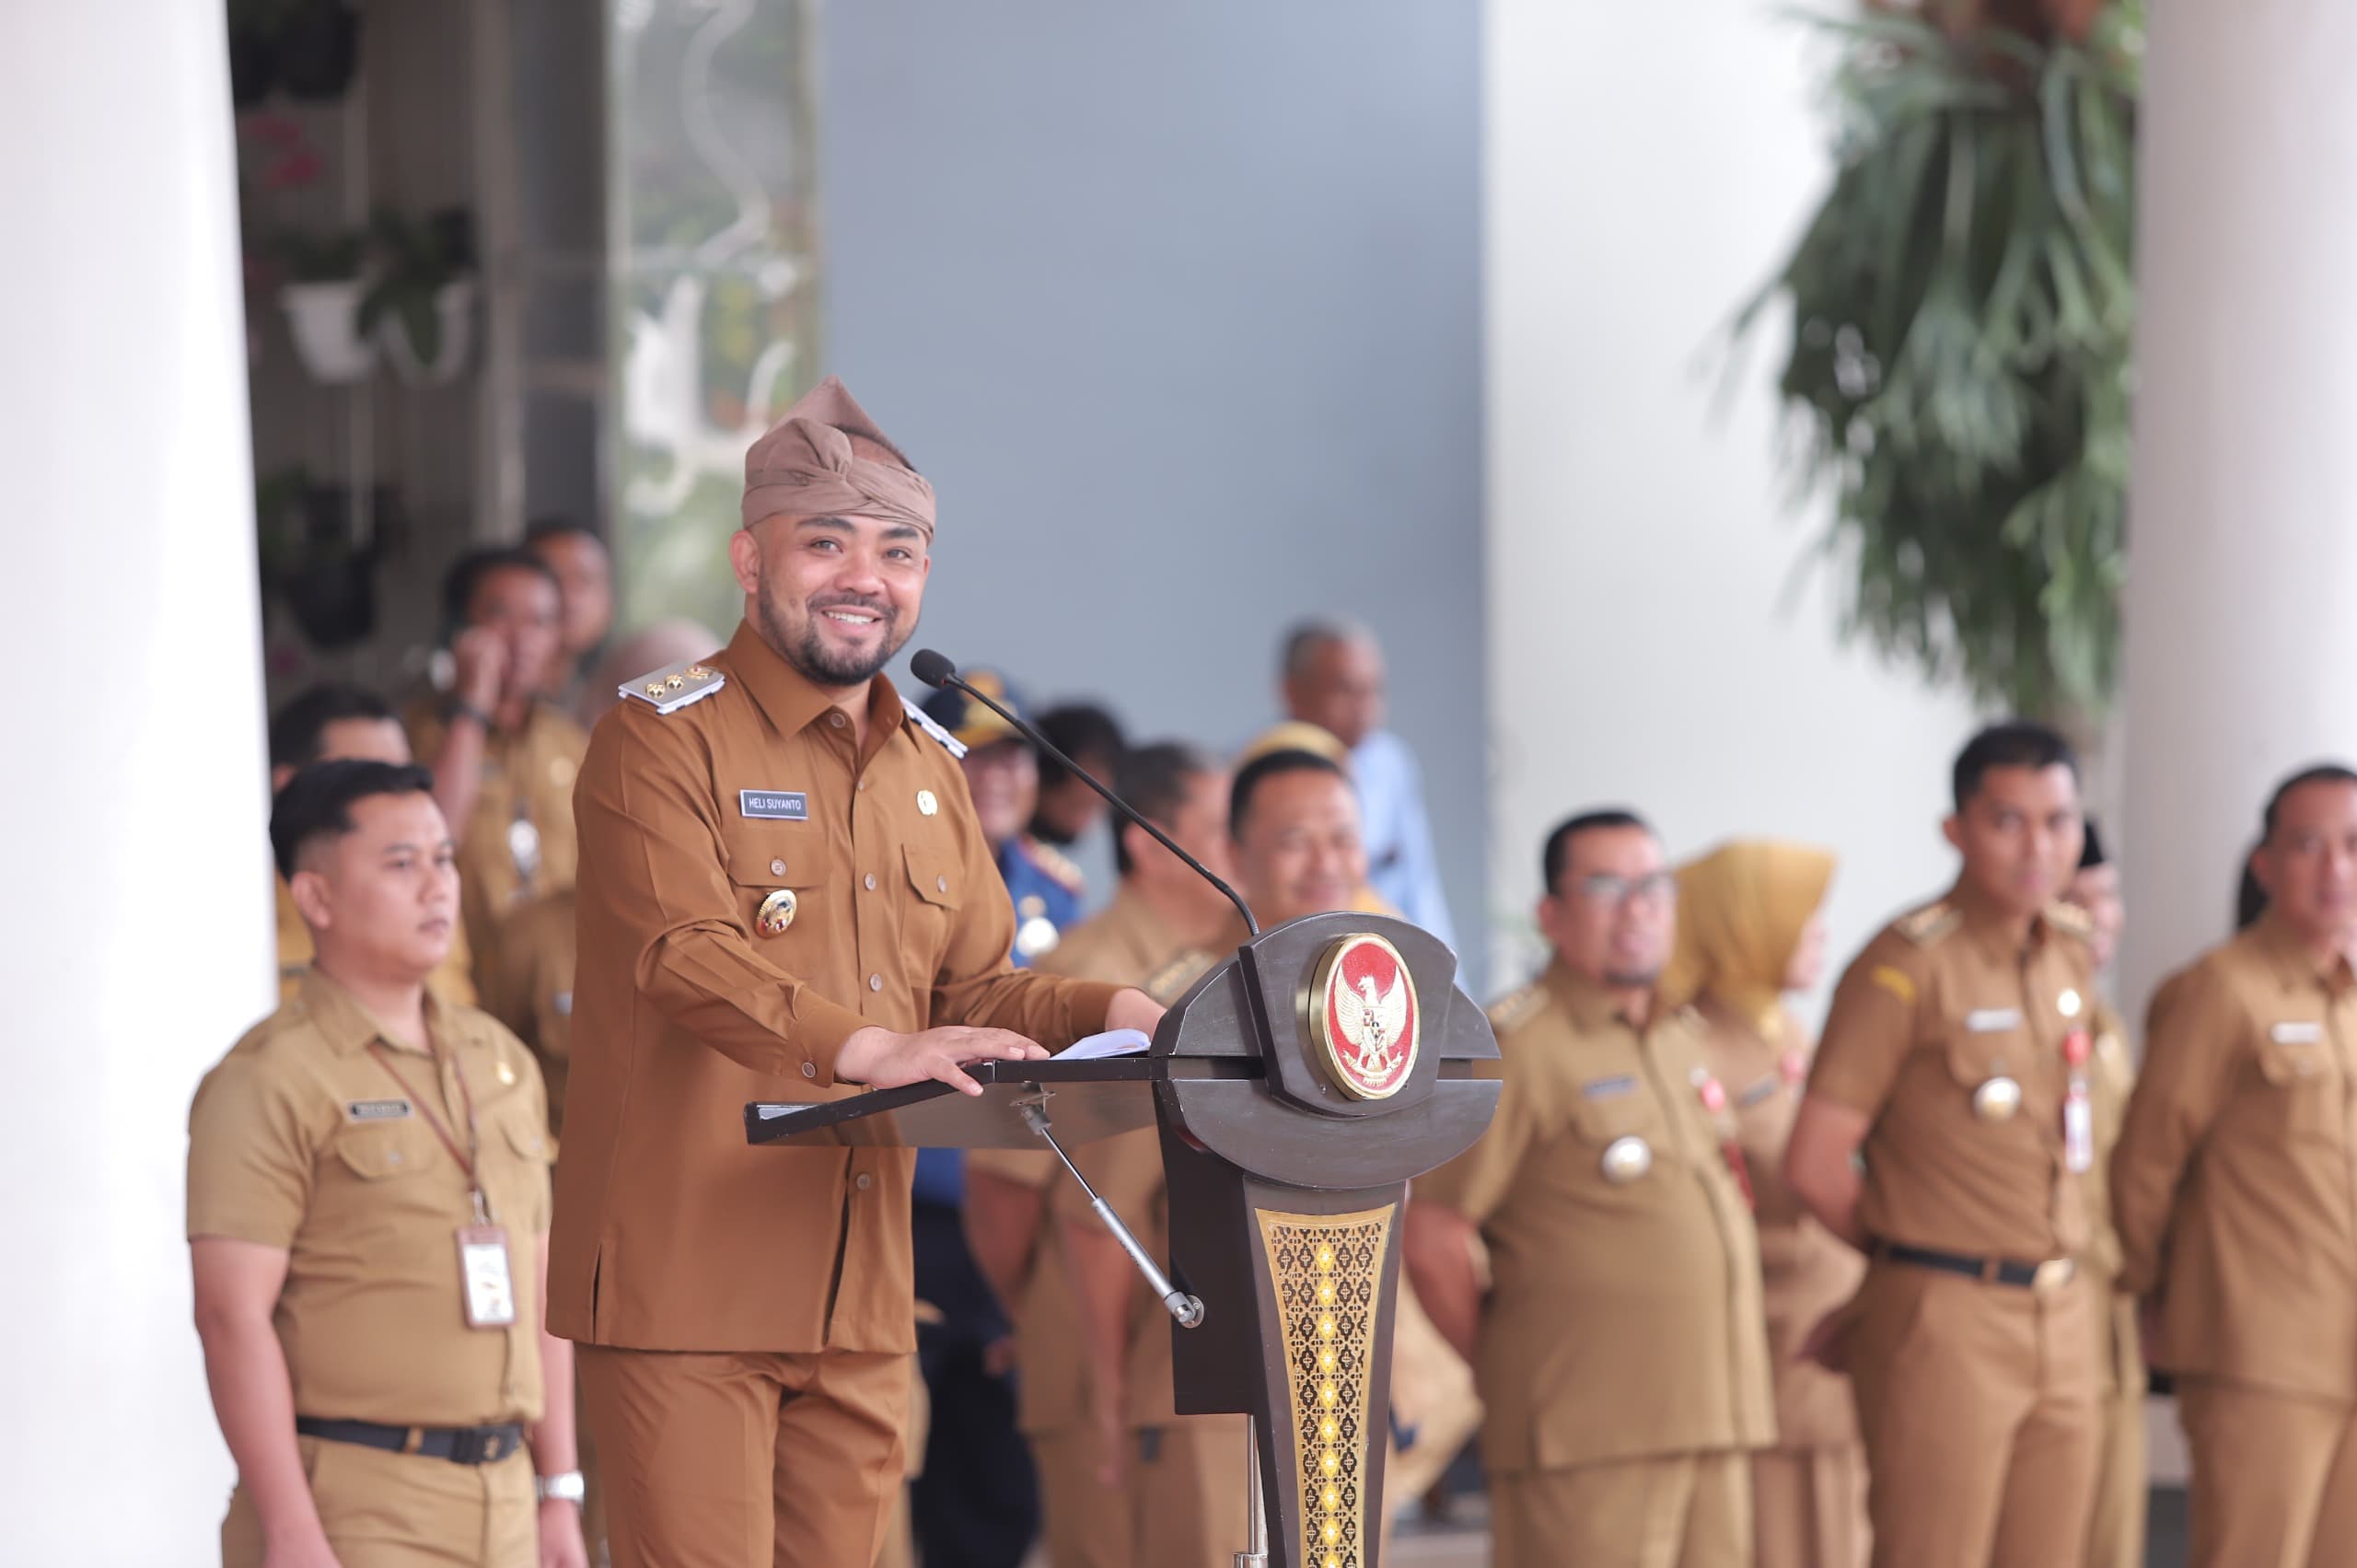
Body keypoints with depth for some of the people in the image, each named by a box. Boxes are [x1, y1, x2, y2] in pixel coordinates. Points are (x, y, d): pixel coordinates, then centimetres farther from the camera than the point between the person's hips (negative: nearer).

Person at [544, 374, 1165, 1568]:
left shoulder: (927, 766, 18)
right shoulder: (667, 740, -7)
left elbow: (970, 991, 21)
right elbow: (684, 954, -21)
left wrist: (1107, 1017, 0)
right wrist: (866, 1049, -36)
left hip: (859, 1292, 7)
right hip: (686, 1281, -7)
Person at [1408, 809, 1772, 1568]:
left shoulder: (1682, 1041, 17)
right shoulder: (1517, 1048, -7)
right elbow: (1432, 1242, -10)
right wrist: (1501, 1372, -1)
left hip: (1710, 1418, 8)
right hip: (1588, 1437, -8)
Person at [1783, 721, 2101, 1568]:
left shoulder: (2073, 956, 11)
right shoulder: (1908, 966, -11)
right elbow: (1815, 1164, -12)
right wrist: (1908, 1253, 3)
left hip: (2063, 1318, 7)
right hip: (1944, 1328, -7)